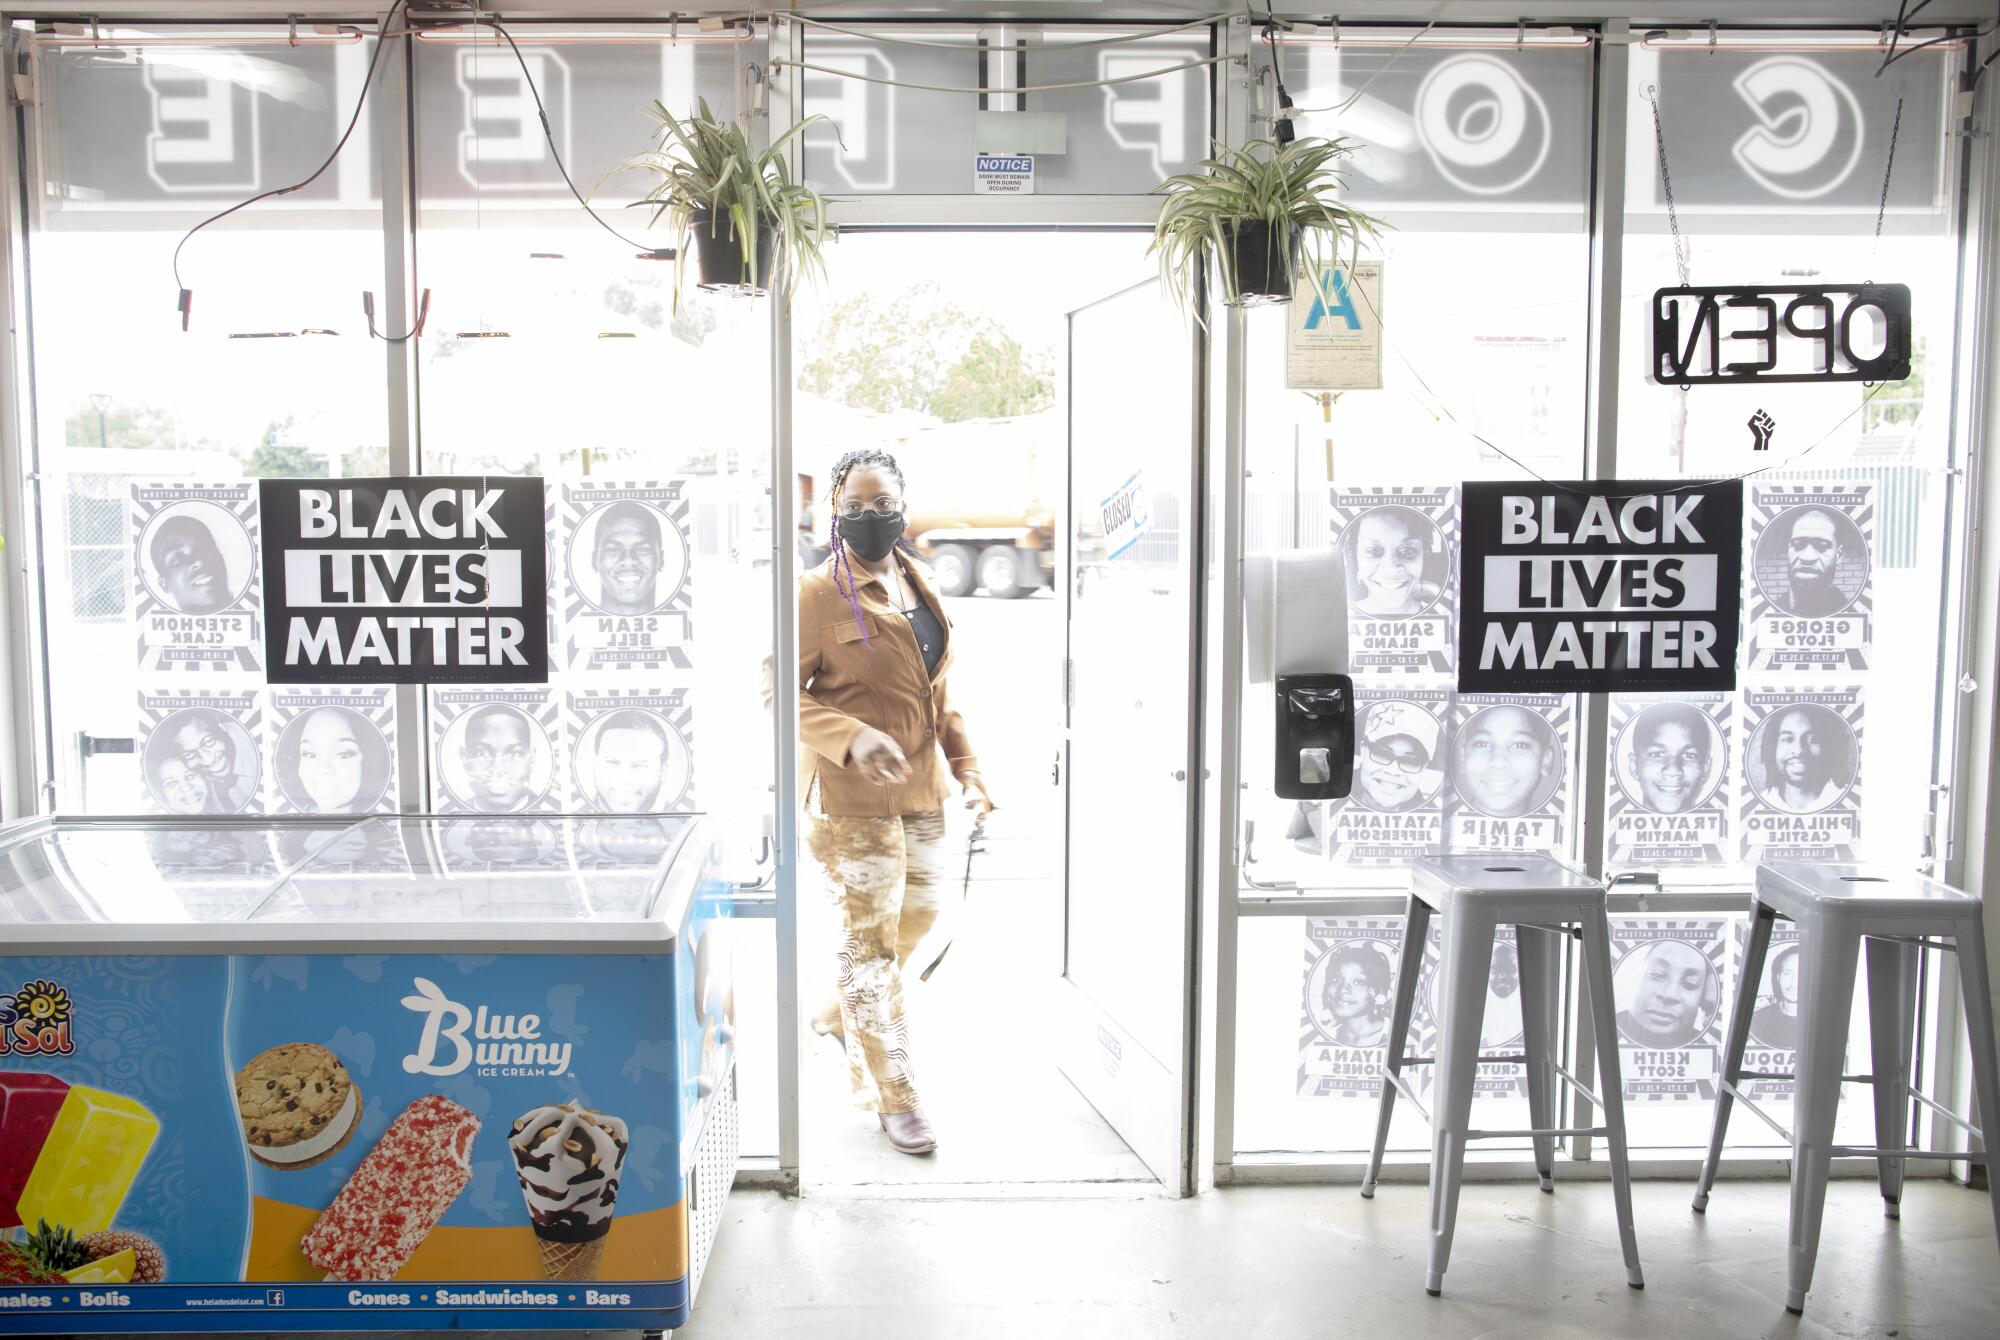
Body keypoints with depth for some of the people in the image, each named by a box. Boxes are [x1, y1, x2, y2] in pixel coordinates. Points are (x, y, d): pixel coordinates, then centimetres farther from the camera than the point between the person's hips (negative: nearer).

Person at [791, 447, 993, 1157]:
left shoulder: (917, 583, 10)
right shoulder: (818, 593, -12)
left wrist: (966, 765, 11)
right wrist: (853, 739, -29)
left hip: (921, 790, 8)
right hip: (855, 800, -8)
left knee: (918, 913, 20)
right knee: (871, 941, 0)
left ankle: (842, 1015, 44)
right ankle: (894, 1095, 12)